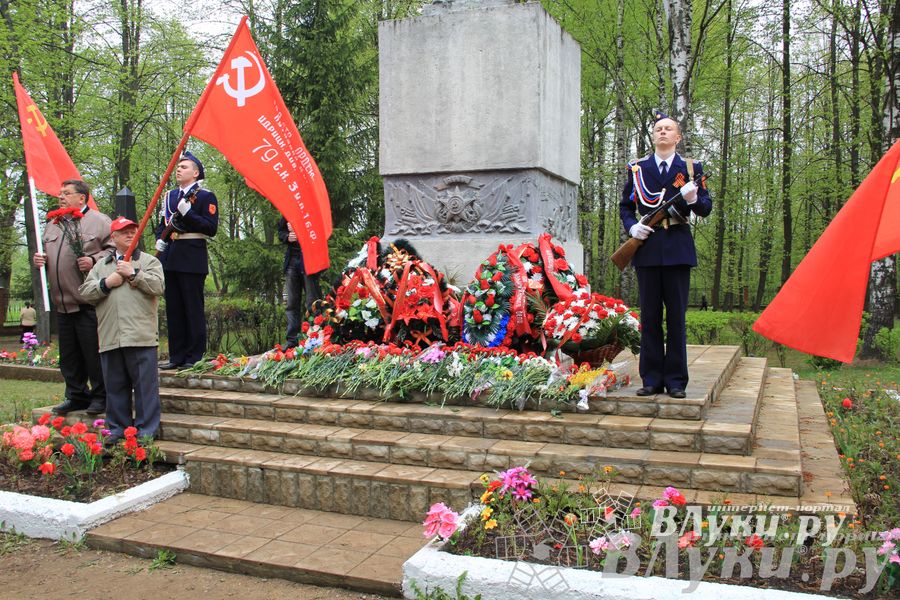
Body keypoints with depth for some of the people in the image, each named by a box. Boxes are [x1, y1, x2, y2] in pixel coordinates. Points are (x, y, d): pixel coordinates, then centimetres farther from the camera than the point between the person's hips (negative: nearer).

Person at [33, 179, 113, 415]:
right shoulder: (53, 225, 20)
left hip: (89, 302, -7)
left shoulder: (98, 221, -2)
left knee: (94, 353, -2)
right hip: (62, 303, 7)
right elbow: (45, 252, 30)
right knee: (68, 355, 12)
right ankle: (77, 396, 23)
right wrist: (38, 259, 8)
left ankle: (100, 396, 10)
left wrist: (94, 260, -20)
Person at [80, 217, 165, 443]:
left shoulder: (149, 261, 9)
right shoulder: (101, 265, 20)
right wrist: (106, 283, -2)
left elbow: (158, 286, -6)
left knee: (145, 384, -3)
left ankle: (146, 430, 4)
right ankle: (118, 428, 20)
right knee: (115, 385, 9)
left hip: (141, 337, -4)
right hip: (110, 337, 4)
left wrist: (133, 273, -8)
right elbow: (85, 291, 12)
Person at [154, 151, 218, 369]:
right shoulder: (169, 196, 19)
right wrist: (160, 239, 7)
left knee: (193, 308, -3)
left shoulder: (205, 196, -1)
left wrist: (187, 212, -18)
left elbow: (211, 228, -11)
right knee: (173, 308, 9)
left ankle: (195, 357, 3)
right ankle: (177, 355, 16)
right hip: (170, 257, 7)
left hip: (192, 258, -7)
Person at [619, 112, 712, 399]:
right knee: (649, 316, 3)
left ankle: (676, 380, 8)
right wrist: (632, 226, -5)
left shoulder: (691, 167, 10)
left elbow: (706, 208, 7)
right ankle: (651, 379, 10)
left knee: (676, 316, 1)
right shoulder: (637, 168, 12)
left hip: (678, 248, -1)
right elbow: (625, 205, 15)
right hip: (647, 248, 1)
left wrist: (693, 199, -15)